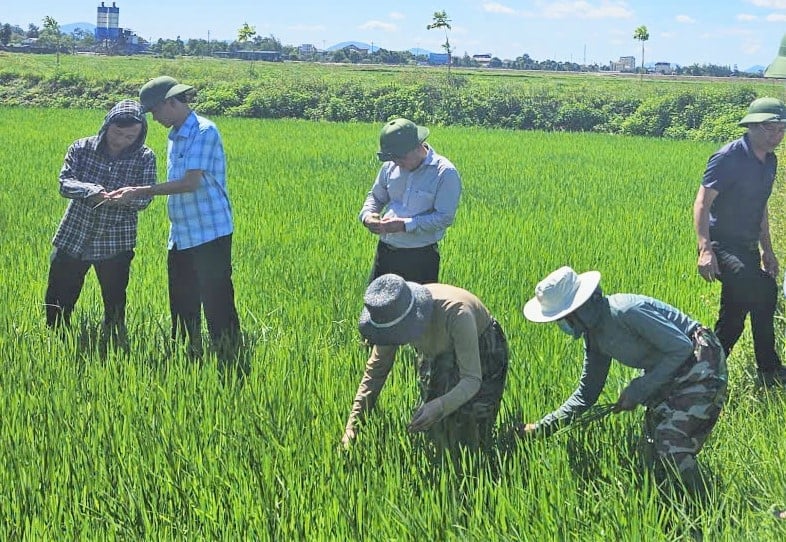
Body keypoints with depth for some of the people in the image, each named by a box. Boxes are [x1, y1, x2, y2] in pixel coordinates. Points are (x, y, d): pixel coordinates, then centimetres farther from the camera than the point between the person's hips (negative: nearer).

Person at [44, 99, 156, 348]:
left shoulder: (145, 158, -4)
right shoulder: (81, 148, -2)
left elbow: (145, 198, -10)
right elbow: (65, 183, -11)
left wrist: (124, 198, -31)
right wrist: (91, 191, -31)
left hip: (116, 245, -1)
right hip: (72, 239, 1)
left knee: (115, 306, 7)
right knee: (57, 302, 9)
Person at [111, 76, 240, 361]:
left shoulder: (204, 132, -12)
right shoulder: (174, 137, 15)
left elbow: (191, 182, -19)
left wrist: (141, 192, -15)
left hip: (210, 233, -9)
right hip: (181, 237, 9)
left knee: (217, 305, -6)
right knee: (182, 306, 12)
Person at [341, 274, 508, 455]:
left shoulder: (455, 312, -43)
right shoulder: (392, 315, -27)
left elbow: (472, 379, -39)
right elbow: (375, 371, -15)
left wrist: (439, 407, -57)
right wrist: (352, 426, -19)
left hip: (482, 355, -5)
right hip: (438, 356, 5)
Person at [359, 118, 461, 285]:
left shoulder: (445, 173, -13)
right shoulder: (390, 166, 4)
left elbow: (445, 217, -17)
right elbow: (376, 196, 19)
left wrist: (405, 225, -22)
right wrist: (367, 215, -4)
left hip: (421, 258, -5)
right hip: (385, 251, 5)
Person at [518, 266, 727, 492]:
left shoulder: (626, 311, -28)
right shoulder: (594, 335, 1)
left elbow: (682, 347, -26)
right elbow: (586, 393, 8)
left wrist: (638, 390, -21)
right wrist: (542, 427, -1)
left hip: (700, 367, -10)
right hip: (669, 376, 10)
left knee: (672, 447, -18)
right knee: (653, 452, 9)